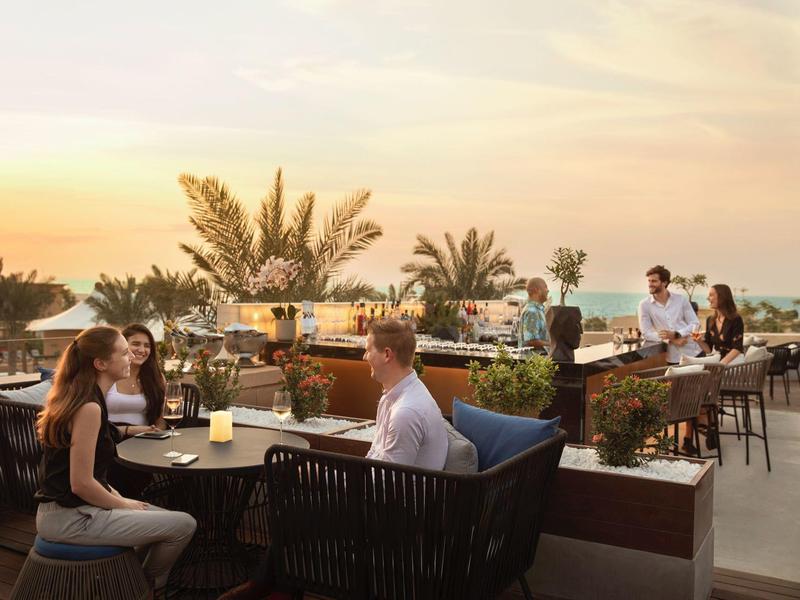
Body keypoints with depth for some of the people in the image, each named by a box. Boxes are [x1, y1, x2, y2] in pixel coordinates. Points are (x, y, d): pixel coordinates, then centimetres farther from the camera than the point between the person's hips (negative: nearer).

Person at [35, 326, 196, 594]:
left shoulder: (76, 396, 8)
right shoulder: (89, 406, -22)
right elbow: (81, 483, -23)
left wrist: (120, 498, 9)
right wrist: (124, 505, -8)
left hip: (66, 507, 10)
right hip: (71, 517, -10)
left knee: (170, 519, 16)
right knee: (184, 525, -8)